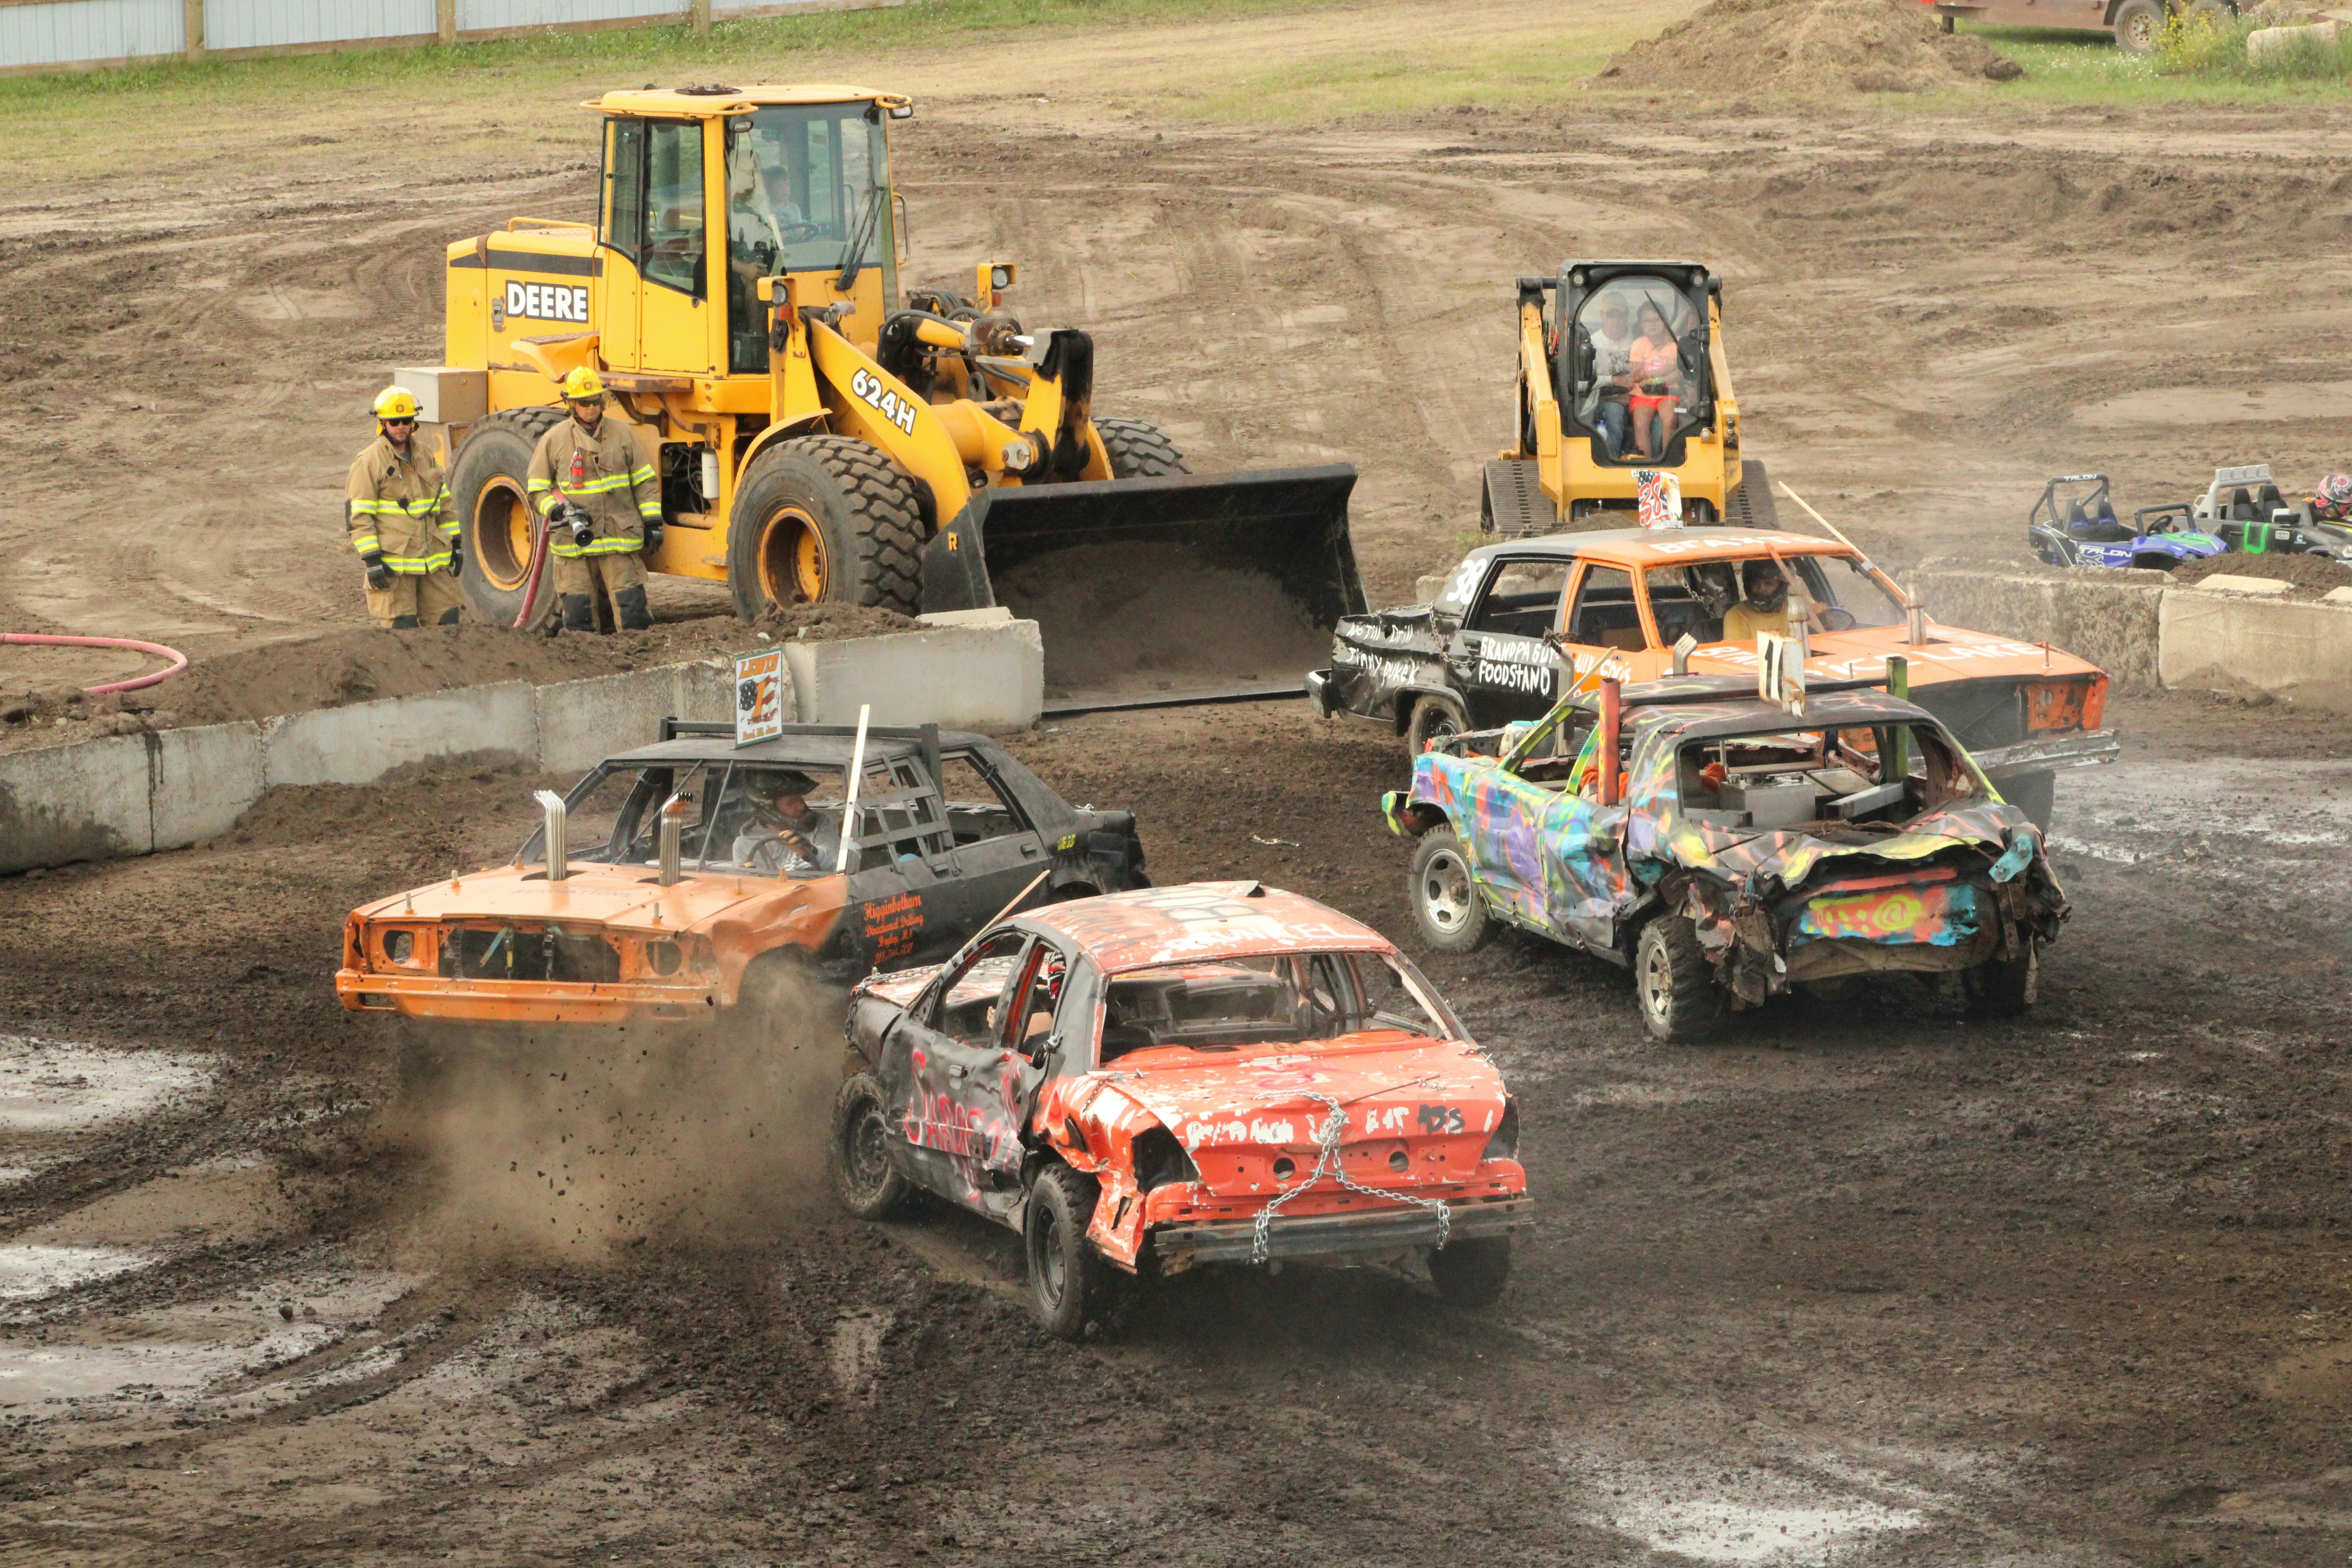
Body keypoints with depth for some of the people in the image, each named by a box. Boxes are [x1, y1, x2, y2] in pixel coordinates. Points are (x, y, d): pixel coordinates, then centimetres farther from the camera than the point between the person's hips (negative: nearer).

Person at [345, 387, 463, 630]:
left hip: (433, 561, 6)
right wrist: (372, 561, -16)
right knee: (401, 630, -5)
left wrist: (455, 545, 18)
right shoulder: (369, 463, -7)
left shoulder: (425, 457, 15)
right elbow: (358, 517, -10)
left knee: (446, 620, 5)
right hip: (393, 562, -6)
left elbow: (444, 506, 23)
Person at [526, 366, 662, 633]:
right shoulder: (554, 440, 3)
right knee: (578, 614, 0)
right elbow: (537, 490, 7)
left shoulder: (621, 433, 8)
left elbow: (644, 482, 12)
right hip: (573, 543, -1)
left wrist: (652, 522, 6)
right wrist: (561, 511, -11)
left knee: (631, 607, -5)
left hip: (619, 539, 1)